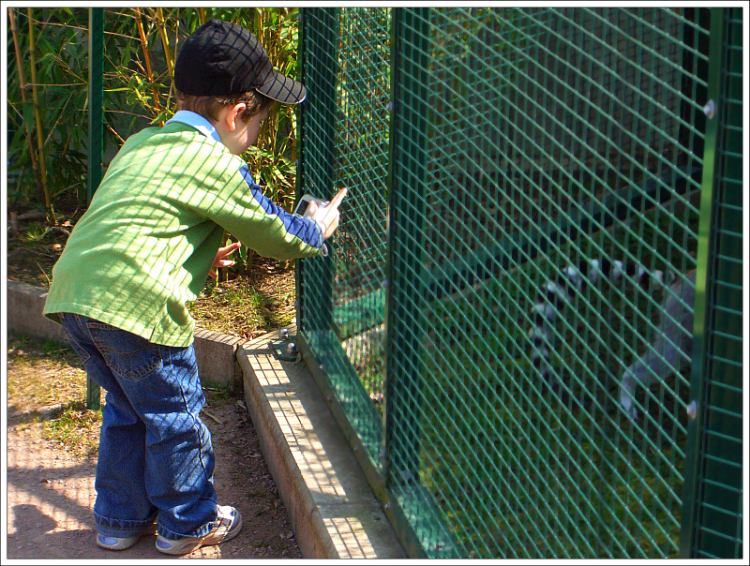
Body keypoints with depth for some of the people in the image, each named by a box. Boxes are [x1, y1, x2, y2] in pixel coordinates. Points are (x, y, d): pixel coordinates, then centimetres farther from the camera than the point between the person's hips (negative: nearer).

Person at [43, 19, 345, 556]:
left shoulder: (140, 144, 20)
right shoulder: (217, 165, -3)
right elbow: (273, 234, 6)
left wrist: (199, 258, 29)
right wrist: (317, 230, 25)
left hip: (72, 292, 8)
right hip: (135, 304, -8)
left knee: (127, 408, 24)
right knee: (175, 413, 11)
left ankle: (119, 519, 35)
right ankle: (188, 523, 26)